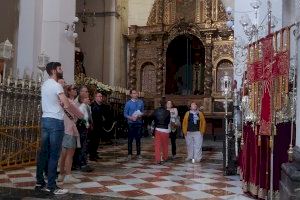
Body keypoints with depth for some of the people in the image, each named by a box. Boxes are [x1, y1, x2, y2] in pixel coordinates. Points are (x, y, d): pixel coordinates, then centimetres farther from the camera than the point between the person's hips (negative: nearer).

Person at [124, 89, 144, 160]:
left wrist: (140, 115, -11)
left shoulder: (141, 102, 7)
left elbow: (142, 112, 11)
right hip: (131, 123, -2)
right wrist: (131, 118, -17)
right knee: (130, 139, 2)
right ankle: (129, 154, 11)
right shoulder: (128, 103, -1)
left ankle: (138, 154, 15)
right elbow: (125, 114, -1)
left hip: (139, 122, 2)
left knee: (138, 138, 7)